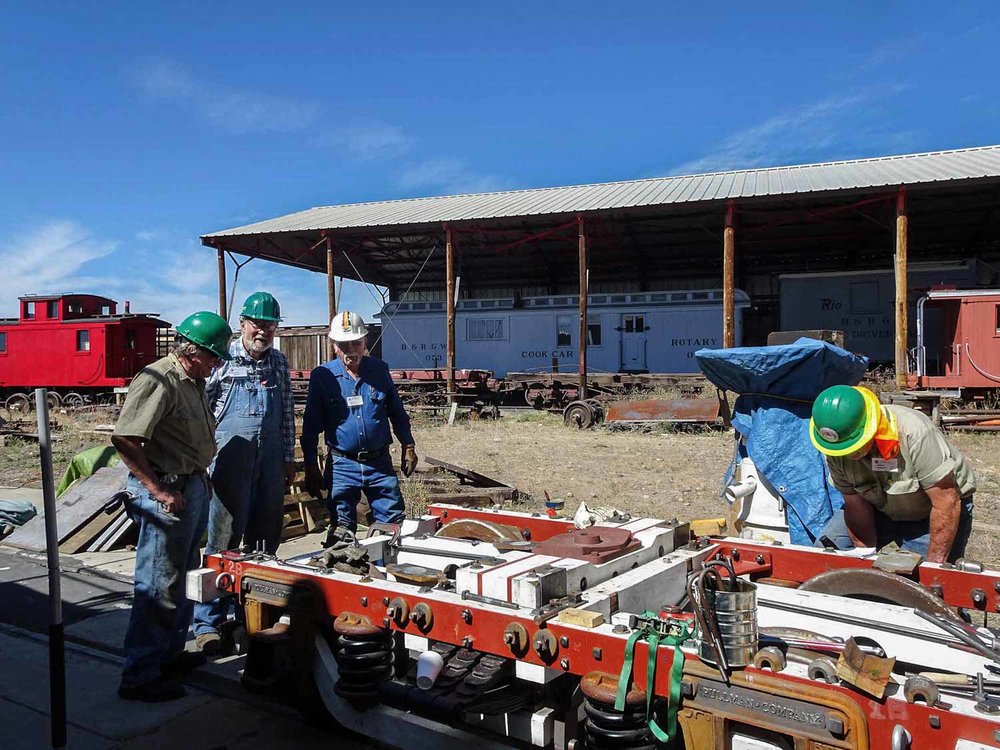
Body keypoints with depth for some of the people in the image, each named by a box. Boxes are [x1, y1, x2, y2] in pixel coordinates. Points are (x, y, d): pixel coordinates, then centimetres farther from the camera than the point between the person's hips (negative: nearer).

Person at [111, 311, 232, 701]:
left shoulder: (193, 382, 12)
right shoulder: (158, 381, -19)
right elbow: (124, 440, -24)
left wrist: (200, 479, 14)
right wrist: (159, 491, -22)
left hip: (193, 487, 10)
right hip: (167, 493, -10)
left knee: (183, 578, 20)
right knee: (158, 585, -3)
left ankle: (170, 654, 35)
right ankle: (139, 676, 9)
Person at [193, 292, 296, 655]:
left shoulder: (279, 363, 10)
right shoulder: (223, 359, -5)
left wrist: (288, 458, 15)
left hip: (270, 464, 5)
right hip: (230, 462, -5)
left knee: (265, 540, 11)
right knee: (223, 542, -2)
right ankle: (208, 624, 8)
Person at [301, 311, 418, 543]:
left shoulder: (379, 370, 4)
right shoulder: (322, 376, -2)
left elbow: (397, 412, 13)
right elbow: (311, 425, 1)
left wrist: (408, 447, 8)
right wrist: (311, 467, -1)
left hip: (380, 463, 2)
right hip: (342, 465, -2)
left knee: (394, 523, 5)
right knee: (341, 531, 5)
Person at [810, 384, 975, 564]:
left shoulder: (915, 433, -36)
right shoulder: (836, 448, -20)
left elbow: (946, 503, -30)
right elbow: (856, 506, -10)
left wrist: (933, 564, -26)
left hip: (931, 512, -4)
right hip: (882, 509, 4)